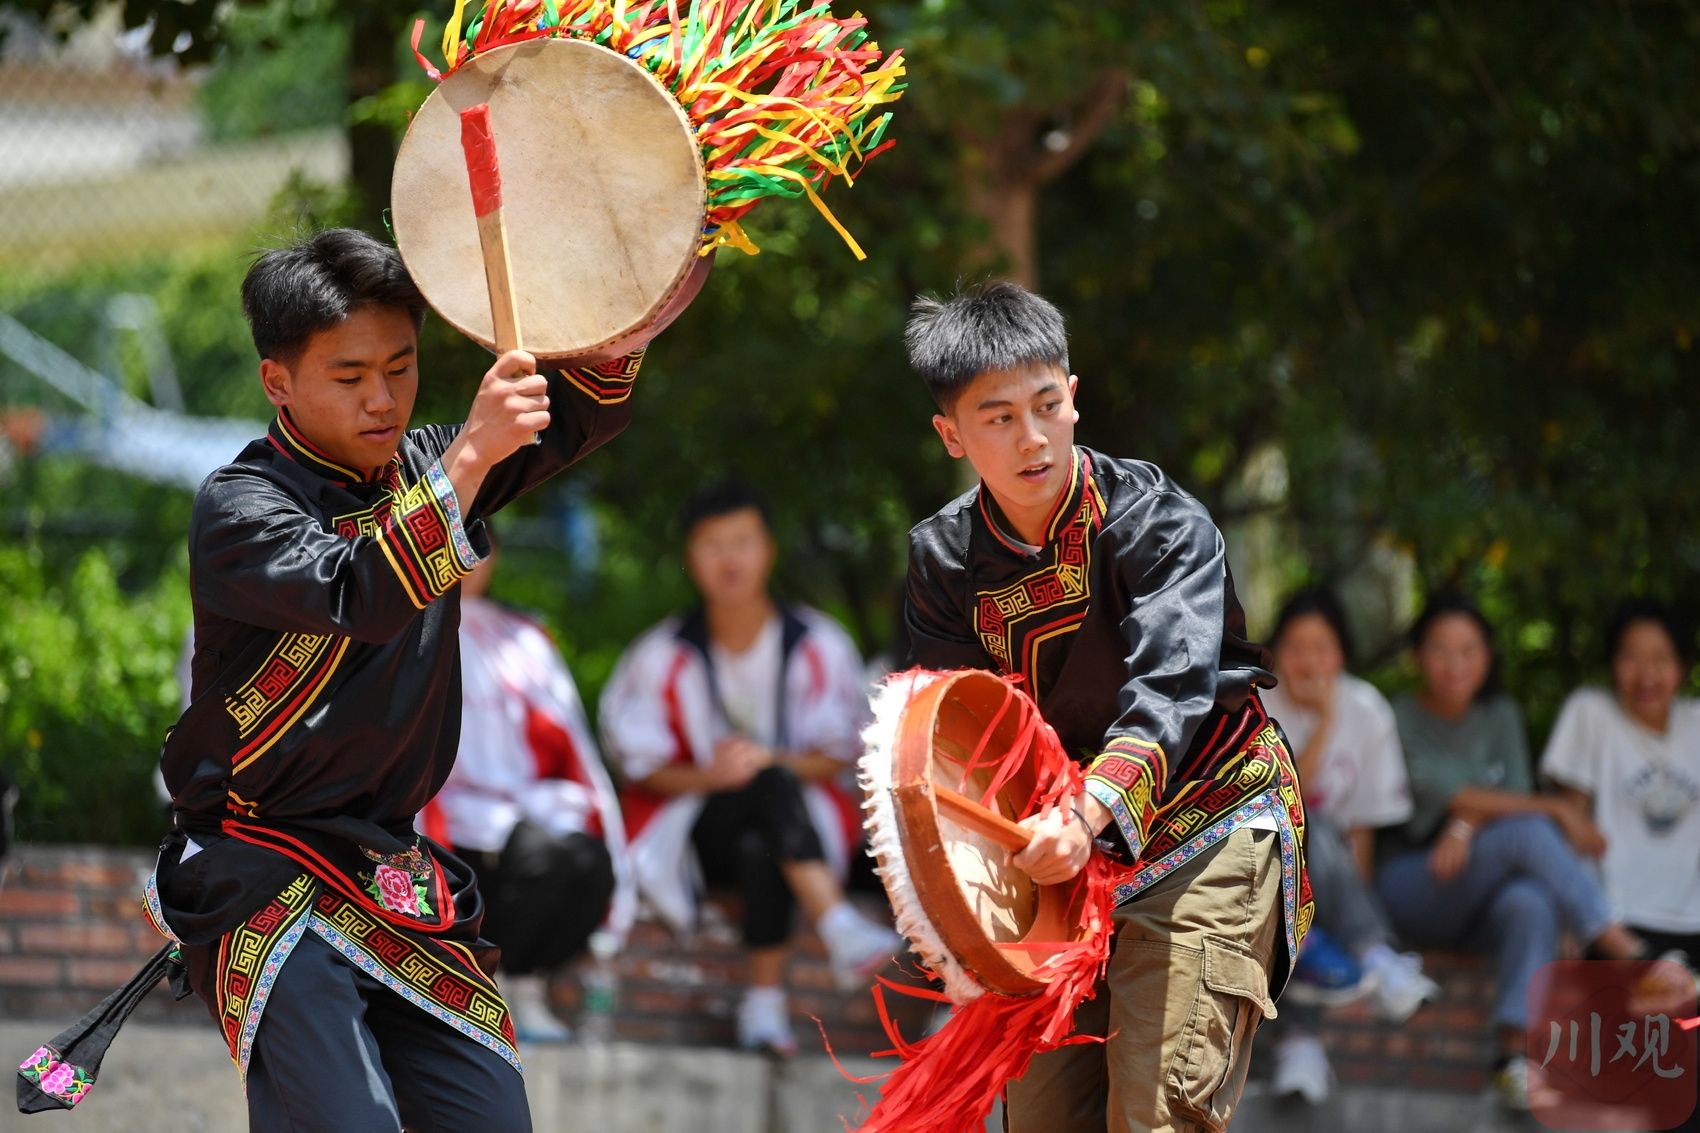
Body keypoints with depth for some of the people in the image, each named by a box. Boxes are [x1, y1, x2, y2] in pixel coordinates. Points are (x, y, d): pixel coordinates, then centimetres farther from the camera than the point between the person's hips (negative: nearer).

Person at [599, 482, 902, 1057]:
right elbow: (641, 768, 1)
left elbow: (835, 758, 1)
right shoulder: (662, 656, 2)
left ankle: (765, 1003, -39)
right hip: (694, 830, 0)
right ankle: (842, 932, -50)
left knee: (760, 847, -38)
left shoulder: (817, 646, 2)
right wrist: (709, 776, -20)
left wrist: (771, 762, -20)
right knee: (770, 788, -35)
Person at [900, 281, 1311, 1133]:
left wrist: (1091, 814, -48)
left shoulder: (1158, 520, -17)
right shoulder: (944, 558, -2)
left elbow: (1171, 689, -30)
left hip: (1200, 828, -5)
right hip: (1060, 843, 5)